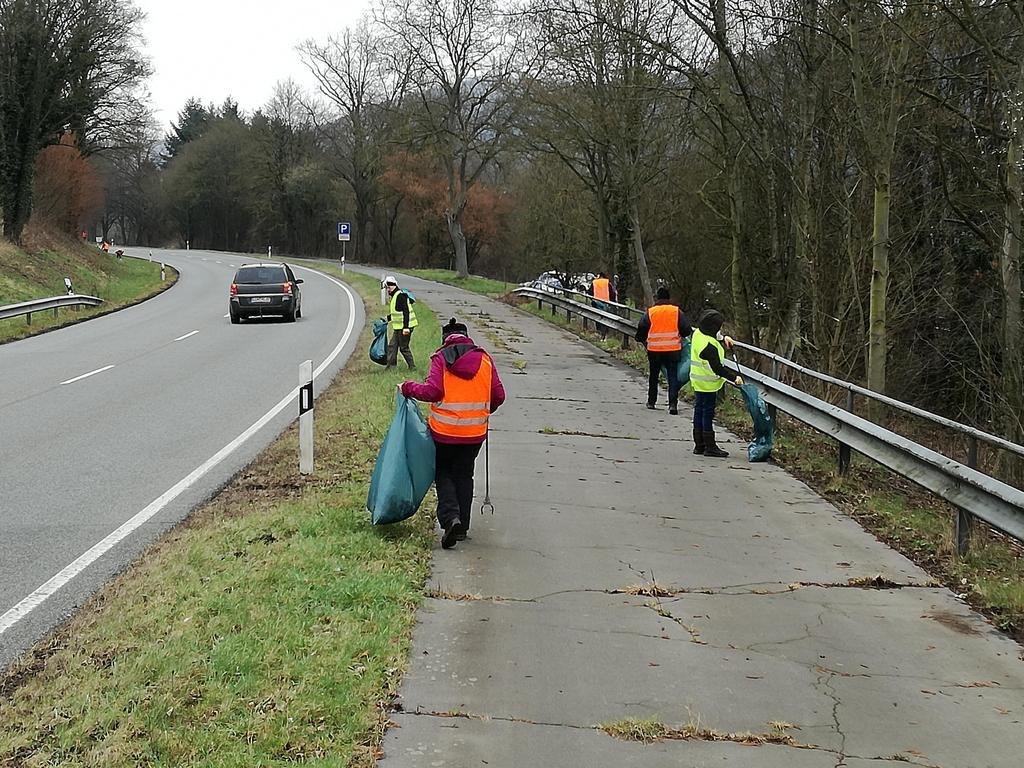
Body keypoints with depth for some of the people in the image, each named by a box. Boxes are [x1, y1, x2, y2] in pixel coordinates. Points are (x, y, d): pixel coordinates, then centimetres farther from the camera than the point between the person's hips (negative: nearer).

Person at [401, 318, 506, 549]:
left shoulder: (441, 358, -7)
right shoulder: (484, 359, 2)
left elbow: (432, 391, -18)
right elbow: (499, 395, 2)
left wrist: (409, 388, -2)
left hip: (444, 430, -3)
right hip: (475, 432, 3)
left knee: (443, 472, 14)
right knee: (464, 475, 18)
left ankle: (450, 517, -7)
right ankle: (462, 526, 18)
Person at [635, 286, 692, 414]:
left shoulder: (650, 312, -1)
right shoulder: (677, 312, -2)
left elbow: (641, 330, 0)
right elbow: (687, 330, -3)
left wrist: (643, 340, 19)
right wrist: (681, 336, 18)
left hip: (654, 350, 1)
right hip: (673, 349, -1)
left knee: (654, 376, 18)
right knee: (673, 376, 2)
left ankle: (651, 402, 25)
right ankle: (673, 403, -12)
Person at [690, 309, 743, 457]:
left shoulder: (698, 333, 1)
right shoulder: (709, 346, -27)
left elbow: (714, 336, 26)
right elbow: (717, 368, -26)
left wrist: (723, 338, 11)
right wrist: (734, 377, -19)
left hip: (698, 382, 10)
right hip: (708, 384, -10)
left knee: (699, 411, 14)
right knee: (708, 413, -2)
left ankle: (699, 445, 22)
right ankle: (710, 447, 4)